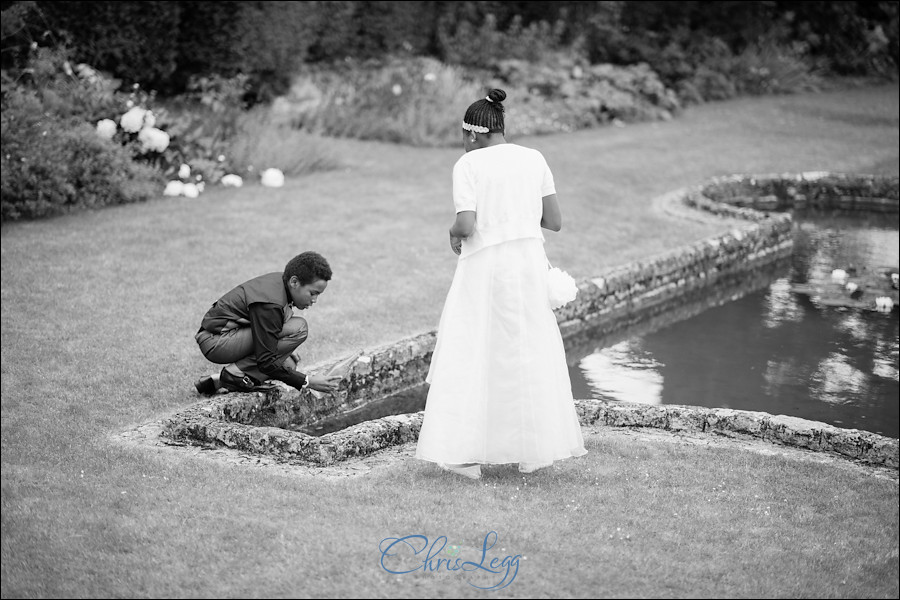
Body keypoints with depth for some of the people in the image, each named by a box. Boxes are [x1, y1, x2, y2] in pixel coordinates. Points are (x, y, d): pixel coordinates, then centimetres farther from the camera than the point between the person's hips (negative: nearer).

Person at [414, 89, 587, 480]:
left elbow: (466, 225, -15)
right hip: (529, 263, 4)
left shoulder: (468, 165, -6)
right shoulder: (534, 159, 6)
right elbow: (554, 221, 6)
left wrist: (454, 233, 7)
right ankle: (533, 451, 20)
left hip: (484, 267, -4)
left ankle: (468, 455, 5)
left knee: (470, 358, 7)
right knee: (529, 355, 15)